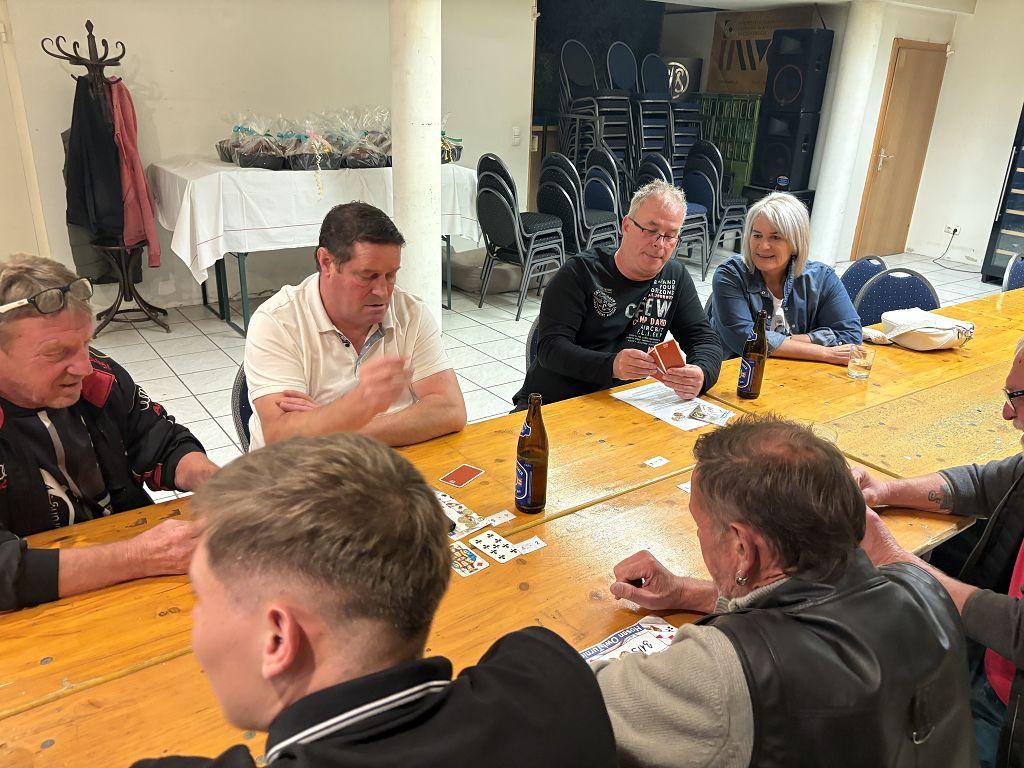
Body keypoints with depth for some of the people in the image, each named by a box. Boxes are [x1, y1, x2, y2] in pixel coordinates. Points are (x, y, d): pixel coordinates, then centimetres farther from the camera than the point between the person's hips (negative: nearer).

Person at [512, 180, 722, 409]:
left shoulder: (676, 278, 9)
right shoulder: (581, 271, -5)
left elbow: (705, 339, 7)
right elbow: (550, 347, -14)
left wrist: (701, 374, -19)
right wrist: (611, 366, -32)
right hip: (548, 404, -6)